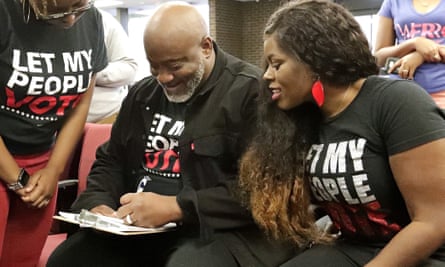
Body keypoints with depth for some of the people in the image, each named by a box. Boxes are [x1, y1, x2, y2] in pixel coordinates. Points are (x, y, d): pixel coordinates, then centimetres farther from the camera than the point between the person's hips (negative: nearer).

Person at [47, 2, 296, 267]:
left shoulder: (251, 91, -7)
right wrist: (99, 204, 2)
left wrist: (174, 207, -20)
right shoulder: (142, 94, 16)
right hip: (137, 228, 7)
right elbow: (111, 160, 24)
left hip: (217, 230, -6)